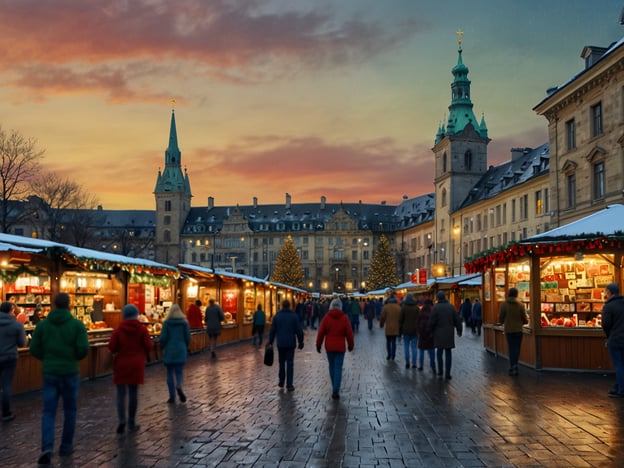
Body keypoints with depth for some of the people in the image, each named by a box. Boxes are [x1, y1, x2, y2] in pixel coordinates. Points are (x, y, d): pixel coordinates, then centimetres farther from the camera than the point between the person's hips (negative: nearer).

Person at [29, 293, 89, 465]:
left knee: (49, 412, 5)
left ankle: (46, 448, -12)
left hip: (50, 373, 2)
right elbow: (84, 349, -14)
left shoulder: (42, 324, 1)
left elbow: (34, 349, 1)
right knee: (70, 410, 15)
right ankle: (66, 446, 22)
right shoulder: (77, 324, -7)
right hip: (70, 373, -2)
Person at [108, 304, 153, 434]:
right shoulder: (142, 329, -6)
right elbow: (148, 346, -8)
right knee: (133, 393, 8)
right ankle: (131, 423, 13)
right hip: (137, 364, 1)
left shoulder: (118, 329, -8)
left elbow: (111, 347, -10)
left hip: (121, 364, -1)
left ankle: (122, 420, -11)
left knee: (121, 393, 6)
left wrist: (118, 351, 11)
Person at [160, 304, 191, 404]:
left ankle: (172, 396, 9)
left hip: (169, 351, -1)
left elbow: (163, 337, -8)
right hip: (181, 351, 1)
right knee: (179, 372, 9)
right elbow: (188, 337, 1)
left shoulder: (166, 323, -7)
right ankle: (179, 387, -21)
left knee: (170, 373, 8)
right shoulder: (184, 322, -1)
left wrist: (162, 347, 10)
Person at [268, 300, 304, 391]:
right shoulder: (294, 316, -4)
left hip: (280, 343, 2)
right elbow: (299, 331, -3)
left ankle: (281, 382, 22)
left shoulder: (277, 316, 1)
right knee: (290, 364, 2)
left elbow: (272, 330, 2)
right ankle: (289, 385, 0)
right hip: (291, 343, -2)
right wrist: (300, 342, 7)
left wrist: (270, 342, 10)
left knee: (281, 362, 17)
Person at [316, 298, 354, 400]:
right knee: (338, 368, 0)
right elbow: (349, 333, -4)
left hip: (329, 347, 1)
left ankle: (335, 388, 27)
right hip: (340, 347, -1)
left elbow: (321, 332, -5)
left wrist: (318, 345, 5)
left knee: (332, 367, 17)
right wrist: (351, 345, 11)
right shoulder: (344, 318, -5)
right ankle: (336, 391, -10)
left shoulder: (326, 318, -4)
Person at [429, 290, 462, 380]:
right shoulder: (451, 306, -1)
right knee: (448, 353, 6)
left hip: (439, 334, -2)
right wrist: (459, 330, 13)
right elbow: (457, 319, 2)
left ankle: (440, 371, 14)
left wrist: (431, 331, 8)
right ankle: (447, 373, 2)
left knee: (439, 352, 13)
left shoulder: (435, 308, -10)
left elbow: (432, 322, -9)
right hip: (449, 334, 2)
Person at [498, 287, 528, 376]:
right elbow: (525, 319, -4)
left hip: (508, 330, 0)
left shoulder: (504, 304, -7)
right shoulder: (520, 305, -8)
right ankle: (515, 365, -9)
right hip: (518, 329, 0)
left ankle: (512, 367, 9)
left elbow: (500, 319, -3)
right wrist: (523, 321, 19)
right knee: (517, 348, 7)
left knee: (511, 348, 10)